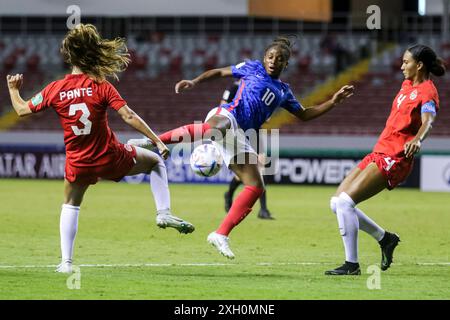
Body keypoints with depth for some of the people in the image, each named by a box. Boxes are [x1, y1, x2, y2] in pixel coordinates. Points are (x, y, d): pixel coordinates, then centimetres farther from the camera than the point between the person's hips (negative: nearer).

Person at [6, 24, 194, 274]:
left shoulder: (55, 89, -8)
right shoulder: (101, 86, -14)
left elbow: (22, 110, 3)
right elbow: (129, 116, -18)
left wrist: (13, 90, 23)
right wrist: (157, 141, -13)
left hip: (78, 163, 2)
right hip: (110, 159, -2)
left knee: (70, 205, 26)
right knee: (155, 161, 22)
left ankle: (66, 262, 16)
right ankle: (164, 213, 11)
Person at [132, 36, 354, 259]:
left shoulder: (283, 92, 26)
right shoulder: (252, 68, 14)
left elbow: (304, 115, 35)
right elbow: (220, 72, 20)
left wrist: (334, 102, 24)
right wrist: (194, 82, 5)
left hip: (238, 136, 6)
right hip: (225, 116, -6)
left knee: (256, 188, -6)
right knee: (216, 127, -46)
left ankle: (221, 235, 0)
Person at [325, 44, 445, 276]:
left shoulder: (427, 91, -11)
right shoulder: (408, 84, 15)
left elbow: (428, 120, -30)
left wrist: (417, 139, -50)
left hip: (394, 159, -9)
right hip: (379, 153, 9)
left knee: (345, 201, -19)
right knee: (337, 202, 6)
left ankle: (351, 264, -11)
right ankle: (385, 238, 19)